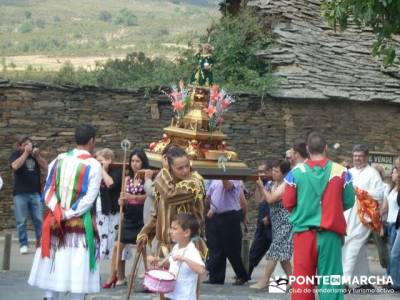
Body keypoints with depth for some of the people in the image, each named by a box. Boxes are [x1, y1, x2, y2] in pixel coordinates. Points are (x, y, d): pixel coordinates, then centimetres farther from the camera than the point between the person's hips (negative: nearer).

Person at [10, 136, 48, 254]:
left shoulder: (36, 153, 12)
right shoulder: (16, 154, 3)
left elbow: (45, 168, 3)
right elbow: (15, 166, -17)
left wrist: (37, 155, -9)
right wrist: (26, 153, -15)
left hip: (35, 193, 3)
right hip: (20, 193, -3)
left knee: (39, 220, 0)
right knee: (21, 221, -2)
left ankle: (40, 243, 5)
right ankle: (23, 244, 2)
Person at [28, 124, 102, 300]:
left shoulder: (59, 160, 5)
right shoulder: (93, 165, -9)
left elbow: (48, 188, 1)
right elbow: (89, 198, -14)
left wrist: (58, 212, -6)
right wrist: (69, 214, -11)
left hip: (55, 222, 5)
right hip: (81, 224, -5)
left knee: (54, 265, 10)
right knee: (77, 267, -2)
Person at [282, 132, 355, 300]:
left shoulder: (295, 172, -5)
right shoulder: (341, 171, -4)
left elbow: (287, 204, -1)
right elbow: (349, 202, 3)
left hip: (304, 232, 0)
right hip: (330, 233, 0)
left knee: (302, 279, 6)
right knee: (330, 280, 4)